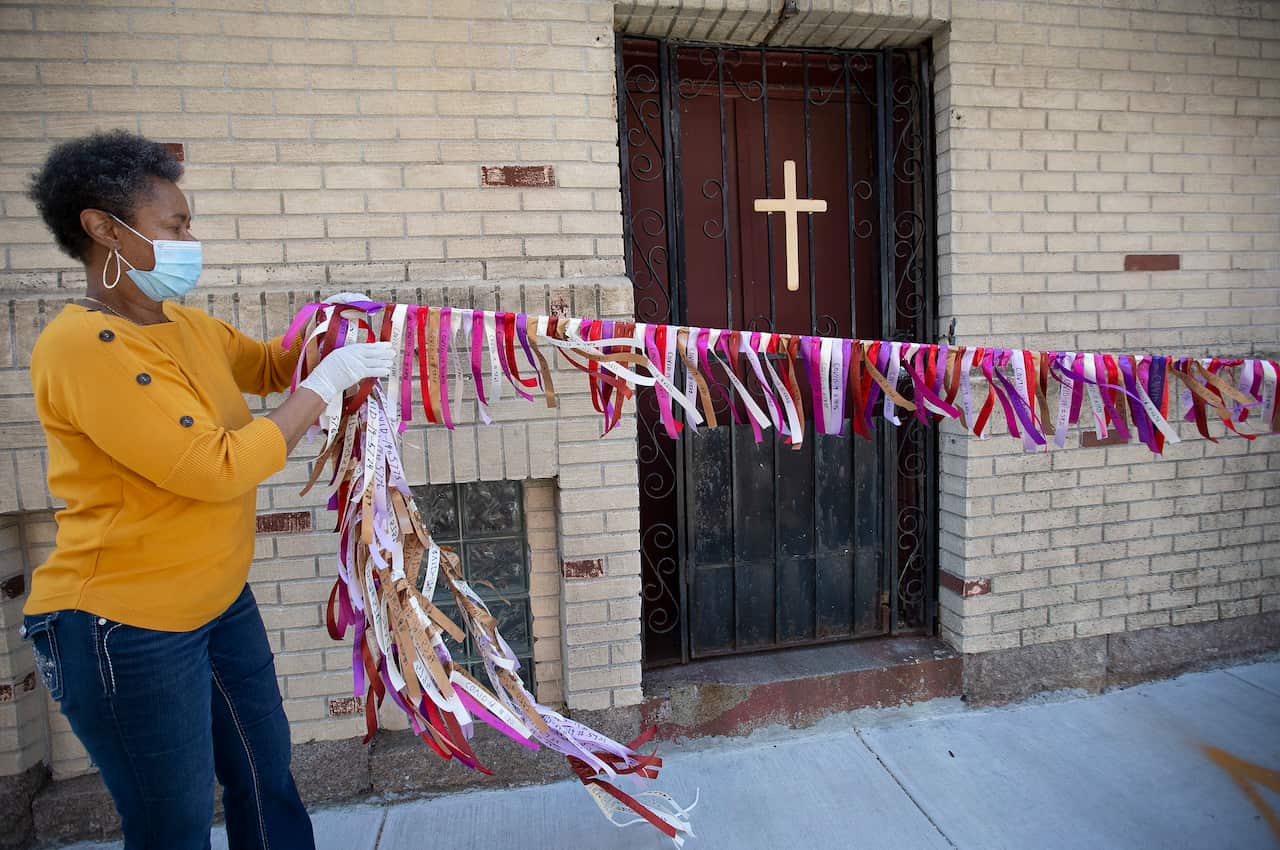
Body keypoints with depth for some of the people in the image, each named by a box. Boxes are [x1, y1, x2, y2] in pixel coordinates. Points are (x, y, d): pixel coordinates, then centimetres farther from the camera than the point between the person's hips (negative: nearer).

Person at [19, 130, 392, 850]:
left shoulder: (189, 327, 4)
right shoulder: (84, 346, -23)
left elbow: (270, 364, 20)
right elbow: (220, 467, -28)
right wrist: (329, 382, -21)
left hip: (220, 602, 8)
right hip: (125, 629, -8)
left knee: (267, 776, 21)